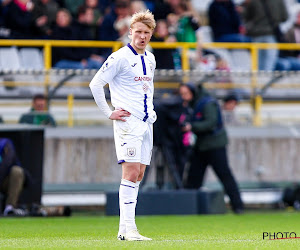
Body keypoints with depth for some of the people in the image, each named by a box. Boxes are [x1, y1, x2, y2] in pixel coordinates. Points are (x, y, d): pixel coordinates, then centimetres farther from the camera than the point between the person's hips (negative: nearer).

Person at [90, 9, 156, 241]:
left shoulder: (150, 59, 14)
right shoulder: (120, 58, -9)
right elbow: (95, 84, -10)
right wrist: (109, 113, -10)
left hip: (146, 122, 8)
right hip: (128, 123, -8)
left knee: (139, 175, 6)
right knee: (131, 172, -15)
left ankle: (124, 229, 10)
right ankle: (128, 228, -17)